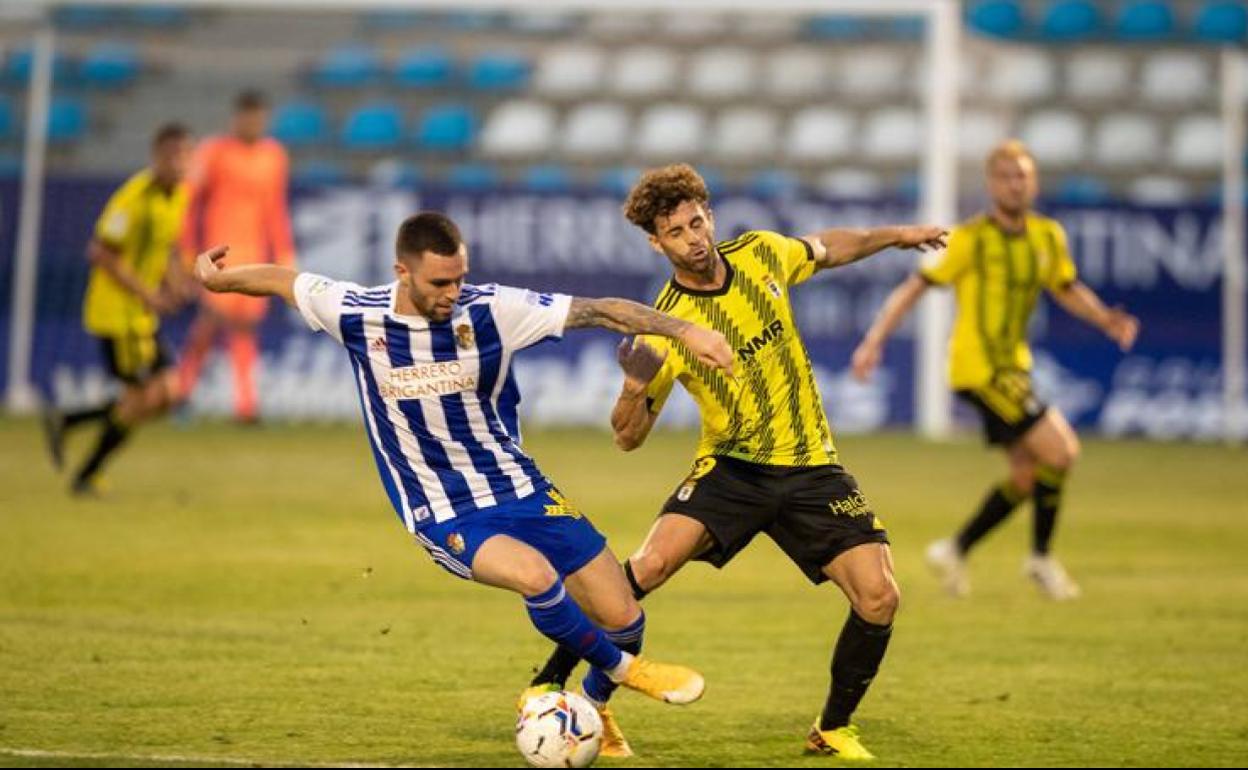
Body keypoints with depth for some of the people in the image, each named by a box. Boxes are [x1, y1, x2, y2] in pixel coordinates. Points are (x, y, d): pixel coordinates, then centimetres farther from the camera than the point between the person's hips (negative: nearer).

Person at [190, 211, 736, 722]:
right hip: (444, 516, -3)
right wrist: (218, 279, 17)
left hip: (519, 489, 3)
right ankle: (626, 671, -6)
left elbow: (598, 310, -14)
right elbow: (282, 280, 6)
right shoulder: (355, 315, -12)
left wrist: (684, 331, -21)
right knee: (537, 576, -33)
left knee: (624, 620, 0)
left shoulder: (491, 309, -13)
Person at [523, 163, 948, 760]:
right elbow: (628, 438, -14)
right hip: (732, 465, -3)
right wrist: (634, 390, -34)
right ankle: (548, 686, -13)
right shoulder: (667, 328, -15)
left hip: (810, 467, 4)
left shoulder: (759, 254, -3)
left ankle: (833, 730, 12)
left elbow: (826, 250, 22)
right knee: (653, 561, -27)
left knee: (879, 597, -10)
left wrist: (893, 236, 24)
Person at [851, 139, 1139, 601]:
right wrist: (875, 340, -19)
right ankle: (1041, 557, 4)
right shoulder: (971, 239, -13)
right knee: (1060, 452, -12)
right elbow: (915, 287, -12)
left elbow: (1068, 290, 20)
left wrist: (1107, 320, 1)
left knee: (1027, 477, 11)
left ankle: (956, 550, 22)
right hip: (980, 368, -8)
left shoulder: (1048, 237, 6)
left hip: (1013, 367, 8)